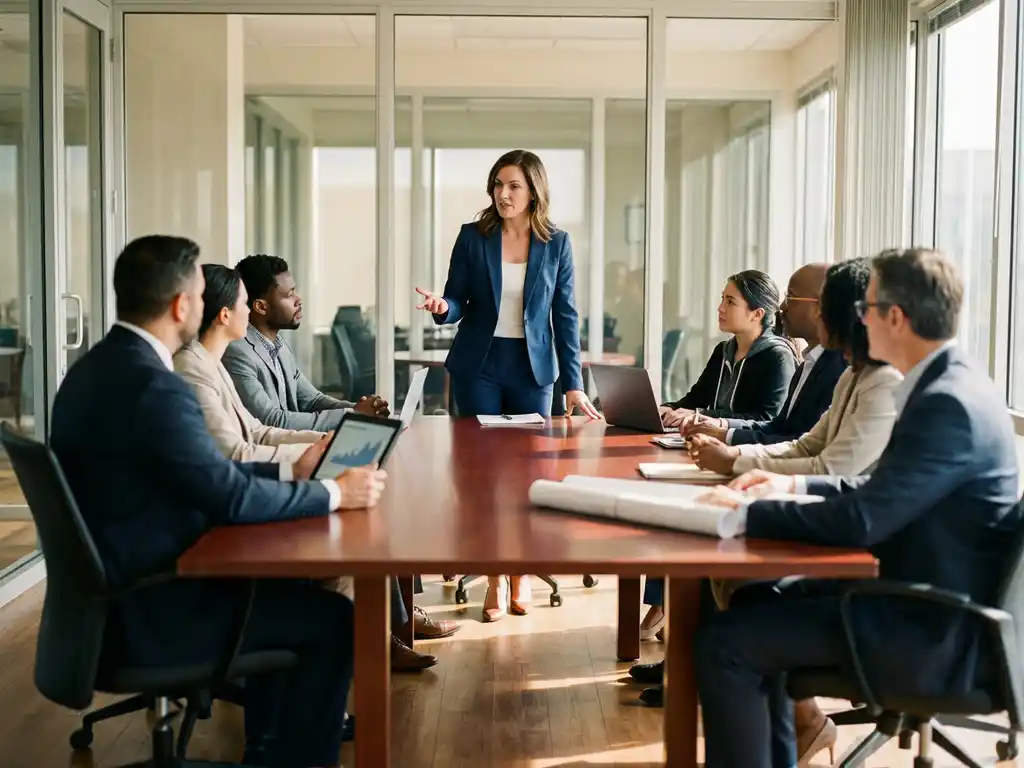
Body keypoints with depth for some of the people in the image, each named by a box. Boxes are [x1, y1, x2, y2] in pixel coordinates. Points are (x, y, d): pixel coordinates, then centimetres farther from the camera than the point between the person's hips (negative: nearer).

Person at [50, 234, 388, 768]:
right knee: (333, 619, -3)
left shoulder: (97, 367, 6)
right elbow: (231, 498, -23)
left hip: (116, 586, 10)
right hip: (141, 611, -10)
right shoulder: (152, 386, -26)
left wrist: (290, 472, 12)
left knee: (277, 581, 24)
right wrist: (334, 493, -10)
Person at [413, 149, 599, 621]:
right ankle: (495, 579, 12)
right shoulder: (472, 237, 0)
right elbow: (458, 302, 3)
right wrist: (442, 307, -22)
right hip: (479, 365, 0)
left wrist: (573, 384, -2)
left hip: (532, 368, 0)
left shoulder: (556, 244, 1)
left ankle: (522, 574, 18)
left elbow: (565, 316, 2)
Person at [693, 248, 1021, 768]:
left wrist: (746, 513, -16)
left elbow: (858, 522, -27)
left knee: (724, 643, -15)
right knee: (757, 603, 16)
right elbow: (883, 492, 17)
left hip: (932, 632, -10)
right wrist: (795, 485, 8)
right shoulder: (950, 383, 7)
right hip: (922, 596, 10)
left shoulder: (948, 403, -24)